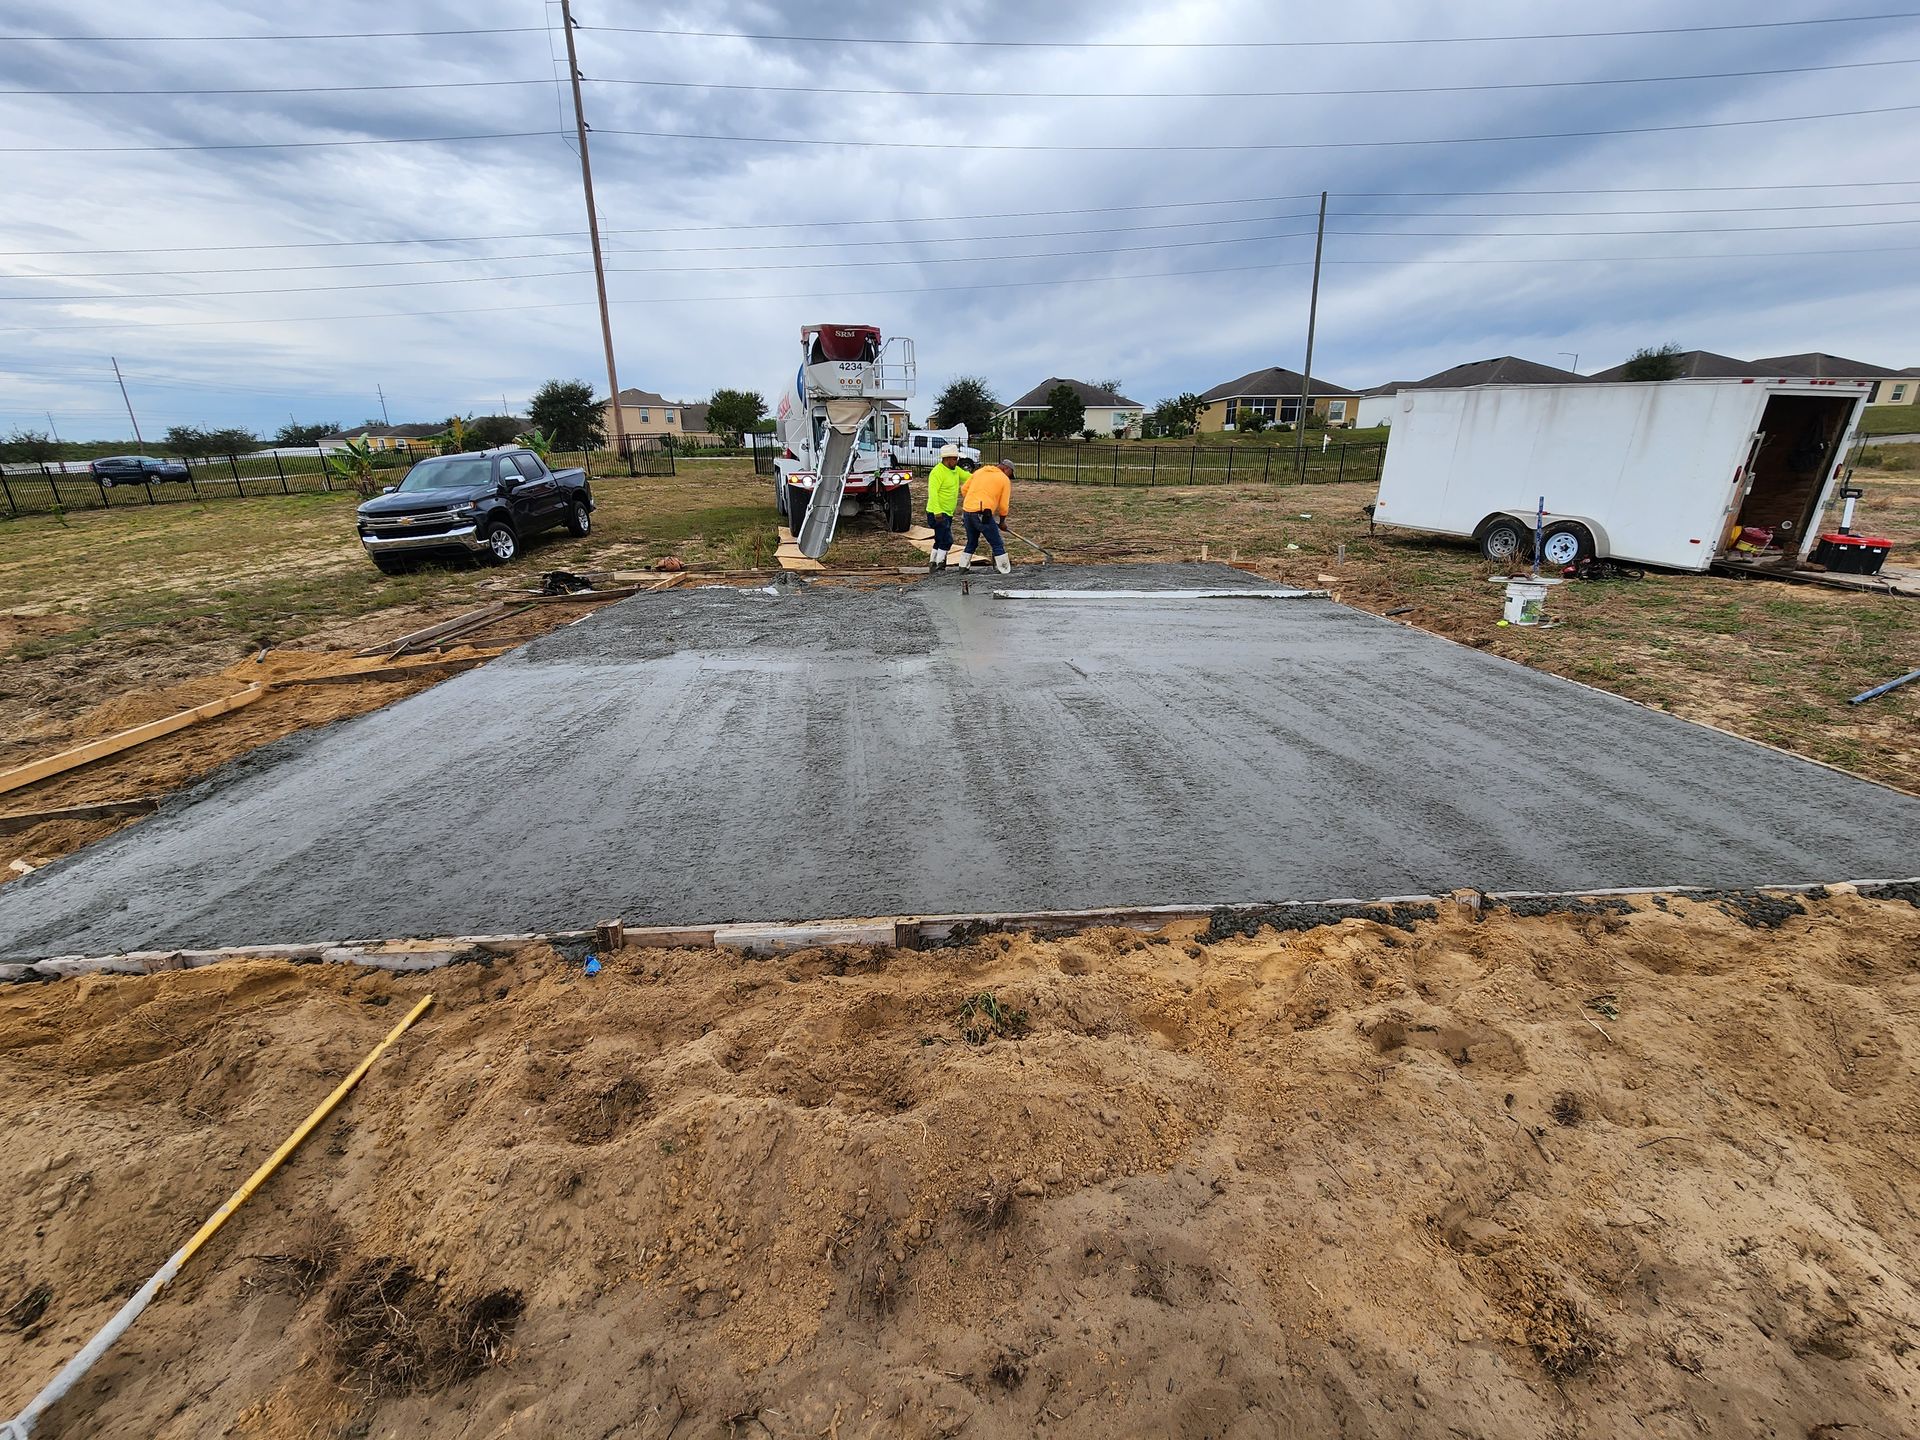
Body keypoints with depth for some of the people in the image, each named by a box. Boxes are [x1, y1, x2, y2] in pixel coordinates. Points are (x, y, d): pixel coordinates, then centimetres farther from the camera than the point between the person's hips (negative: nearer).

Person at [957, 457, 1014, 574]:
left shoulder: (979, 471, 17)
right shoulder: (1005, 480, 4)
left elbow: (964, 490, 18)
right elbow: (1004, 505, 3)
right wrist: (1002, 521, 18)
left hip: (967, 511, 6)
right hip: (983, 514, -6)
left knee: (971, 542, 23)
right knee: (998, 545, 3)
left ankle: (963, 567, 27)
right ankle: (1005, 571, 5)